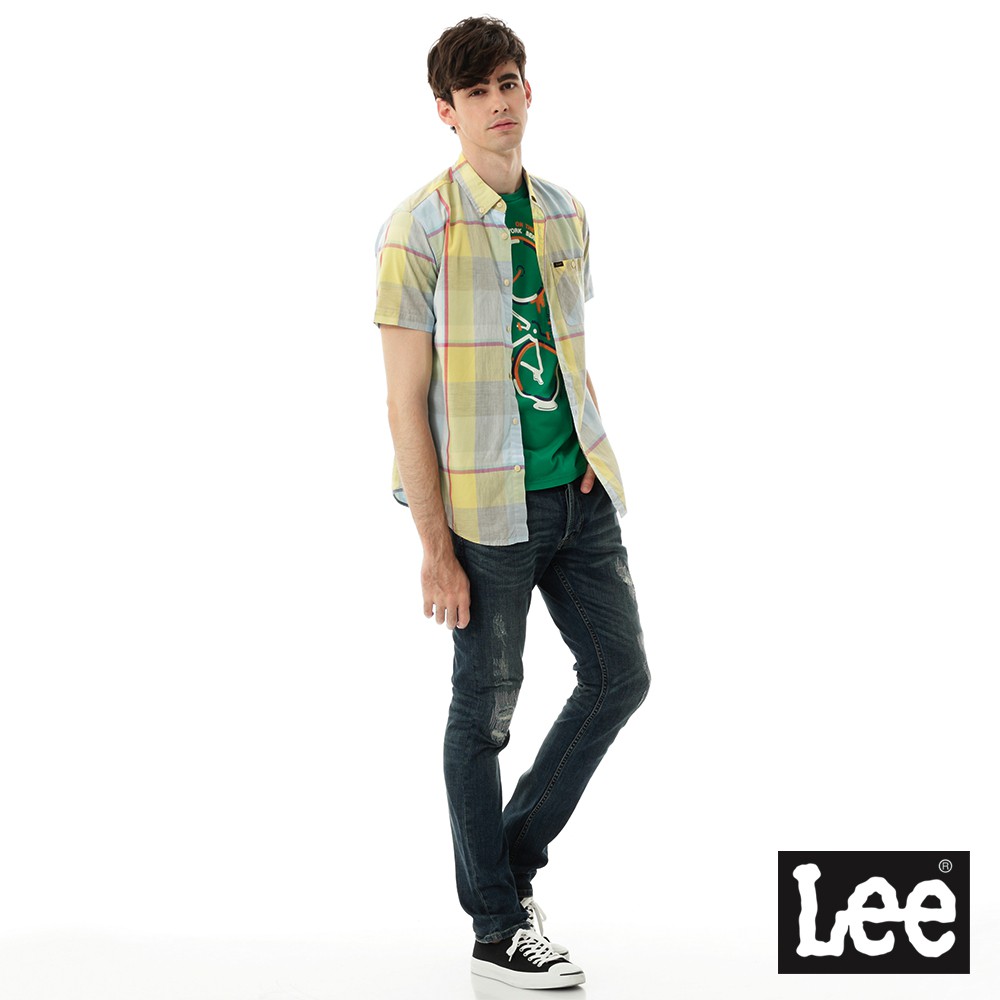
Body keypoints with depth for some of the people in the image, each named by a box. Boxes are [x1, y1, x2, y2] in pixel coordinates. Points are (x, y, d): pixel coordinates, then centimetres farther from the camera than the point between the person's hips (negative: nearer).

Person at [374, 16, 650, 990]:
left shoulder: (565, 216, 10)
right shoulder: (419, 231, -10)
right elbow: (406, 403, -12)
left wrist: (594, 455, 8)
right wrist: (436, 547, -15)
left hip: (578, 498, 7)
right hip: (489, 508, -6)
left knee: (620, 672, 9)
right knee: (485, 708, 4)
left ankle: (517, 849, 30)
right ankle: (498, 927, 19)